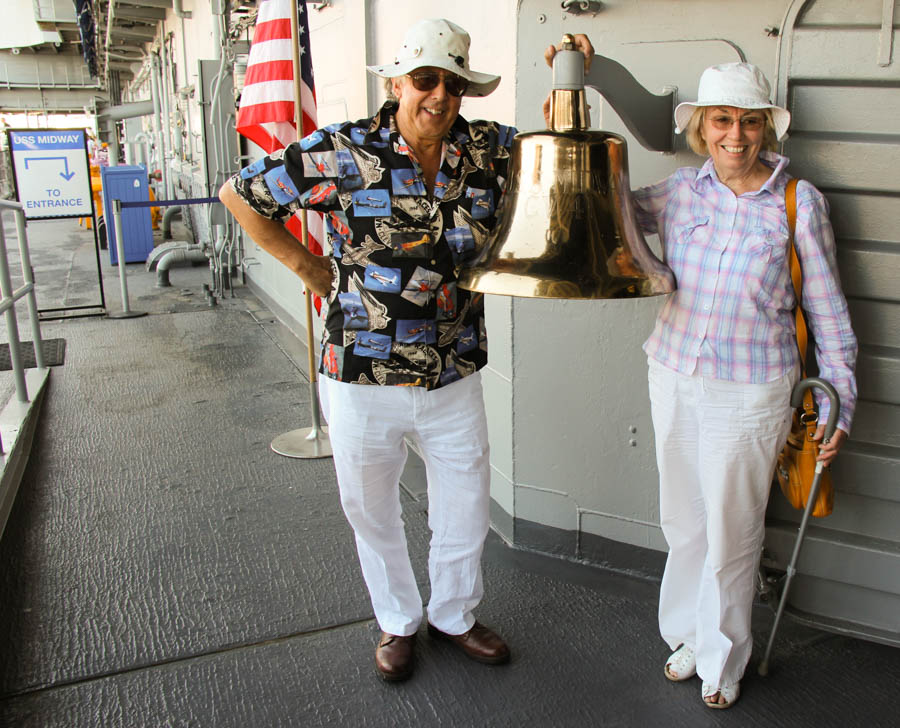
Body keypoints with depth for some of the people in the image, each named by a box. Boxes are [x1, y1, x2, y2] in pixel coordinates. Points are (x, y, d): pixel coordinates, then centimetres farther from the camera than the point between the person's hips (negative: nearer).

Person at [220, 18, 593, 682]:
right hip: (363, 379, -2)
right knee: (372, 510, 16)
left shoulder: (488, 150, -2)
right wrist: (309, 266, -2)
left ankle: (455, 614, 44)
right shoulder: (343, 153, -11)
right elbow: (239, 194, -1)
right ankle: (398, 622, 42)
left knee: (467, 504, 17)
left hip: (455, 378, 3)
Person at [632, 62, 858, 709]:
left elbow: (828, 312, -1)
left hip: (750, 394, -3)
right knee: (683, 525, 17)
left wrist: (838, 407, -1)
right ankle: (690, 632, 41)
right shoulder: (680, 192, 2)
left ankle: (722, 657, 33)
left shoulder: (799, 202, -6)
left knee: (731, 535, 9)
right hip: (674, 380, 3)